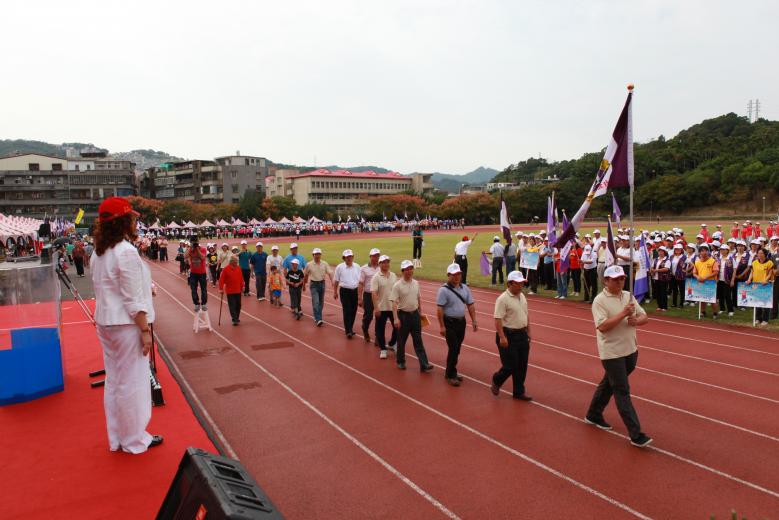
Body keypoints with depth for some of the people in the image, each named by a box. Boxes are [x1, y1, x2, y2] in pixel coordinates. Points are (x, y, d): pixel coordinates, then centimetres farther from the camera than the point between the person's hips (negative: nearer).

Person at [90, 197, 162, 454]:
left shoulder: (99, 252, 9)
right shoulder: (126, 252, -18)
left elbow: (102, 289, 14)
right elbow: (134, 300, -19)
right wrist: (145, 330, -15)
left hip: (105, 323, 9)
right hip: (126, 325, -9)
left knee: (113, 380, 16)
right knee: (132, 382, 3)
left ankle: (116, 438, 28)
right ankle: (134, 440, 15)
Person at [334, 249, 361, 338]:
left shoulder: (357, 267, 5)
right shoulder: (340, 267, -2)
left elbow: (360, 281, 8)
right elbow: (336, 281, 5)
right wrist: (335, 292, 6)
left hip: (355, 291, 3)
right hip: (344, 291, -3)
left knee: (353, 311, 8)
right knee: (346, 311, -8)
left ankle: (350, 328, 25)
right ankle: (348, 331, -8)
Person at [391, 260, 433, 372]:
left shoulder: (416, 283, 5)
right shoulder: (397, 286, -13)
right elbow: (394, 303, -16)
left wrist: (420, 312, 17)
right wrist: (396, 318, -22)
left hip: (415, 314, 4)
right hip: (403, 315, -4)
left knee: (418, 340, 4)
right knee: (401, 340, 9)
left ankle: (424, 364, 3)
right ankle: (401, 362, 26)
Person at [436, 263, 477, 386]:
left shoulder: (465, 288, 5)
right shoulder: (444, 290, -14)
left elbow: (470, 305, 9)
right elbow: (440, 309, -15)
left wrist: (474, 321, 5)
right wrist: (442, 326, -18)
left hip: (461, 322, 6)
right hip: (449, 323, -6)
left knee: (457, 349, 13)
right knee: (453, 349, -6)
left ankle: (451, 371, 27)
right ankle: (450, 375, 6)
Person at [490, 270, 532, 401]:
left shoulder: (522, 297, 10)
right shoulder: (503, 299, -16)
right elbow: (498, 319, -20)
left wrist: (528, 331, 19)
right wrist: (502, 337, -25)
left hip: (522, 335, 8)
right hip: (509, 336, -8)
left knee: (522, 366, 10)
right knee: (510, 365, -3)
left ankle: (519, 391, 22)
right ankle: (496, 381, 24)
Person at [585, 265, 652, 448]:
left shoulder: (628, 296, 7)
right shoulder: (600, 300, -14)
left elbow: (644, 317, 10)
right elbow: (602, 327, -23)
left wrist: (636, 320, -13)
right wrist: (623, 313, -26)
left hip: (630, 351, 7)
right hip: (612, 353, -7)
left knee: (608, 384, 19)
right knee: (622, 392, -4)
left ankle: (593, 415, 37)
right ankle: (636, 435, -1)